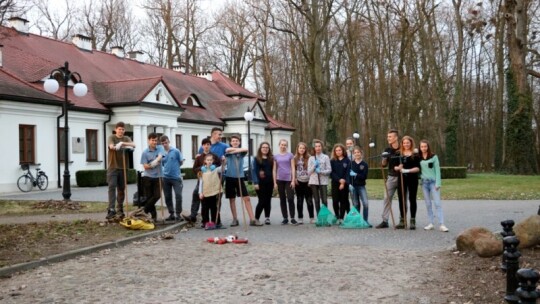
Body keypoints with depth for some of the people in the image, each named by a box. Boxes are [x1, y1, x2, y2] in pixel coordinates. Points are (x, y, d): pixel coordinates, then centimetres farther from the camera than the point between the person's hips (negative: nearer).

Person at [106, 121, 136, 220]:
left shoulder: (126, 139, 8)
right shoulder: (111, 137, -1)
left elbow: (133, 145, -13)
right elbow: (111, 146, -22)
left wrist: (122, 143, -30)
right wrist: (116, 147, -45)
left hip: (123, 167, 4)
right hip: (113, 167, -3)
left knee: (121, 189, 7)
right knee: (112, 187, -13)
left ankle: (120, 209, 19)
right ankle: (111, 209, -18)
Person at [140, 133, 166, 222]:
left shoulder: (160, 149, 0)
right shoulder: (145, 152, -4)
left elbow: (160, 156, -21)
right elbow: (145, 166, -7)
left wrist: (156, 161, -40)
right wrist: (153, 165, -21)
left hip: (158, 176, 1)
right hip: (147, 177, -1)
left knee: (157, 195, -6)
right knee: (149, 197, 2)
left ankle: (144, 210, 11)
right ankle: (153, 215, 15)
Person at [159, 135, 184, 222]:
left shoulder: (176, 151, -6)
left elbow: (181, 162, 2)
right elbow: (162, 164, 14)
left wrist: (174, 167, 7)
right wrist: (168, 169, 0)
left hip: (176, 177, -4)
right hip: (166, 178, 4)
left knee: (178, 195, -10)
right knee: (168, 197, 8)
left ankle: (178, 214, 0)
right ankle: (171, 214, 19)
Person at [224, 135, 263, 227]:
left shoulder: (241, 152, 5)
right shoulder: (228, 152, 2)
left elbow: (246, 149, -19)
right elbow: (228, 150, -23)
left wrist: (235, 150, -18)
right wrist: (239, 149, -21)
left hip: (240, 177, 1)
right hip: (230, 177, 0)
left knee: (246, 198, -3)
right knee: (232, 199, 6)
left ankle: (252, 219, -2)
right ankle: (235, 219, 16)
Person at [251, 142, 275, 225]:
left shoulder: (271, 159, 11)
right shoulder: (256, 159, 1)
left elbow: (273, 170, 11)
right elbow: (253, 171, -4)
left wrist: (274, 182, 3)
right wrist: (255, 182, -13)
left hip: (269, 183, 4)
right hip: (260, 183, -4)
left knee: (268, 201, 6)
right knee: (262, 201, -8)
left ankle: (267, 218, 13)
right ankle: (256, 218, 2)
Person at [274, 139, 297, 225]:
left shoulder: (290, 155, 4)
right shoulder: (276, 156, 9)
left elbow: (293, 168, 1)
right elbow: (274, 170, 10)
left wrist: (293, 180, -6)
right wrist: (275, 182, 4)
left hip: (288, 179, -2)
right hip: (280, 180, 2)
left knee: (290, 199, -8)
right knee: (282, 200, 6)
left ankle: (292, 218, -1)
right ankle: (285, 218, 12)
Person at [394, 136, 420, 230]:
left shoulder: (415, 155, -1)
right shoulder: (399, 154, 8)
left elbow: (418, 168, -7)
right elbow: (395, 166, 9)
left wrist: (408, 170, -21)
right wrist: (397, 168, -14)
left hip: (412, 179, -3)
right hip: (401, 179, 3)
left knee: (412, 199, 3)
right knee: (402, 199, 6)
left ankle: (413, 221, 9)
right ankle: (402, 221, 14)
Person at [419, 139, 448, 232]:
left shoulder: (433, 157, -1)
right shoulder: (419, 158, 6)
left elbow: (437, 170, -3)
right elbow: (418, 170, 9)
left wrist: (438, 183, -9)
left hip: (433, 182, -3)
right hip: (424, 183, 3)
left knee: (437, 203, -8)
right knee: (428, 204, 5)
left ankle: (441, 224, -11)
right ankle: (431, 223, 10)